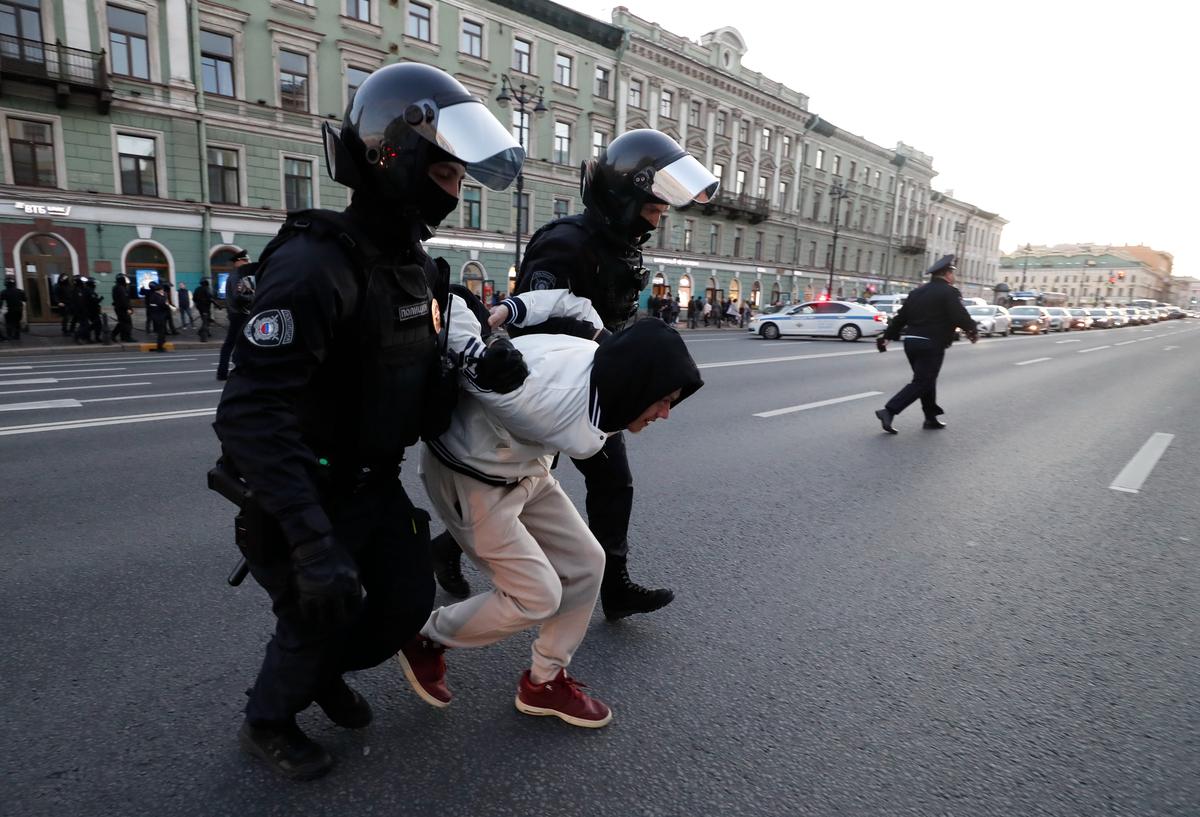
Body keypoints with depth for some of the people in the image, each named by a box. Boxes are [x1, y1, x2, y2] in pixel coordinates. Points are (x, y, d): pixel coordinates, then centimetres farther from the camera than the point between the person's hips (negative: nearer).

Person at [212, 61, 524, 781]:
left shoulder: (418, 264, 1)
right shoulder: (314, 264, -28)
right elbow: (251, 417, -35)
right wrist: (312, 543, -40)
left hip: (381, 481, 8)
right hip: (313, 496, -7)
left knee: (408, 603, 14)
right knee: (319, 616, 10)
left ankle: (326, 674, 46)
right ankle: (268, 724, 43)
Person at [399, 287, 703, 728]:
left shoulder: (603, 369, -12)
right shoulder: (554, 400, -38)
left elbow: (571, 301, 1)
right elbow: (451, 311, -34)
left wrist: (500, 313, -9)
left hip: (525, 470, 9)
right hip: (470, 480, -8)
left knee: (585, 563, 7)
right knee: (538, 596, -6)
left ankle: (545, 682, 26)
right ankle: (426, 640, 18)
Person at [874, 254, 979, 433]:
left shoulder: (917, 292, 15)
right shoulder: (949, 292, -7)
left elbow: (901, 317, 16)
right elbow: (961, 316, -14)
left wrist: (887, 336, 19)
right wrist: (972, 331, 3)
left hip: (911, 341, 8)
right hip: (931, 344, -8)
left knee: (927, 380, 19)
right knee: (921, 382, -5)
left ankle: (931, 418, 25)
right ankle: (889, 411, -16)